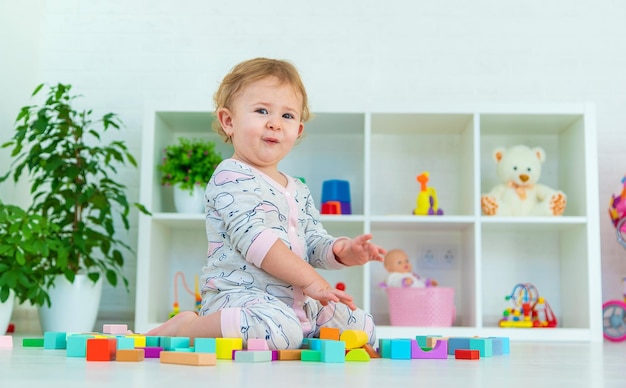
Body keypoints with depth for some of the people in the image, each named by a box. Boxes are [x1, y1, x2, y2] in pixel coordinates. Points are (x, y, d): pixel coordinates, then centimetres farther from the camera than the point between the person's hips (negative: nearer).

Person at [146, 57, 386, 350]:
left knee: (362, 325, 10)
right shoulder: (230, 177, -9)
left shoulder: (299, 191, 17)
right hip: (237, 297, -8)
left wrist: (341, 251, -7)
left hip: (296, 303, 9)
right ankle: (185, 328, -17)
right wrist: (310, 280, -20)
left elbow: (314, 245, 18)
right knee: (281, 329, -39)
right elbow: (253, 238, -20)